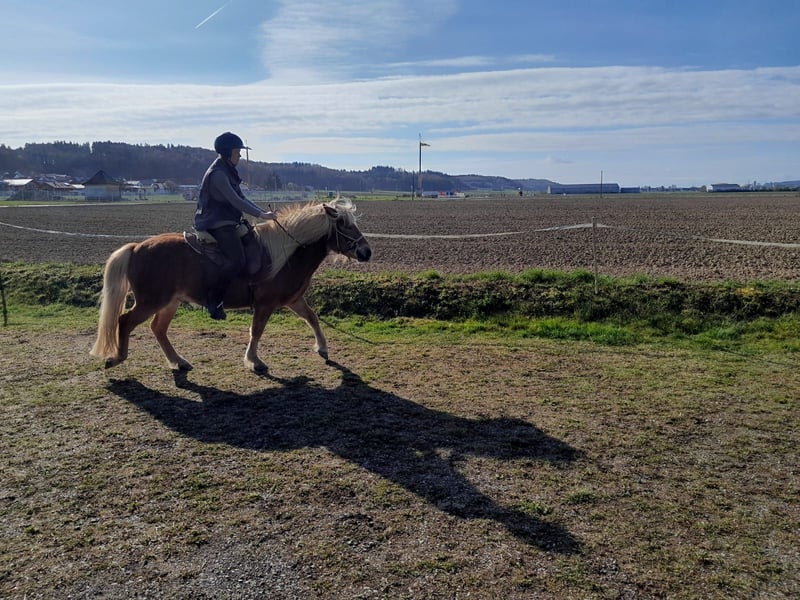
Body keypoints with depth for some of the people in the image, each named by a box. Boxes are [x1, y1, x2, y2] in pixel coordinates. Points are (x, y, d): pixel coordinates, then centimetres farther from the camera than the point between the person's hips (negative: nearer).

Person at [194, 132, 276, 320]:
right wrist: (261, 214, -23)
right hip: (218, 224, -11)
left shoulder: (228, 171, 17)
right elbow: (235, 201, -22)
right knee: (237, 261, -25)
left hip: (227, 222, 11)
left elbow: (241, 198, 20)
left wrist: (263, 212, 10)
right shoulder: (218, 173, -14)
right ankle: (212, 300, -17)